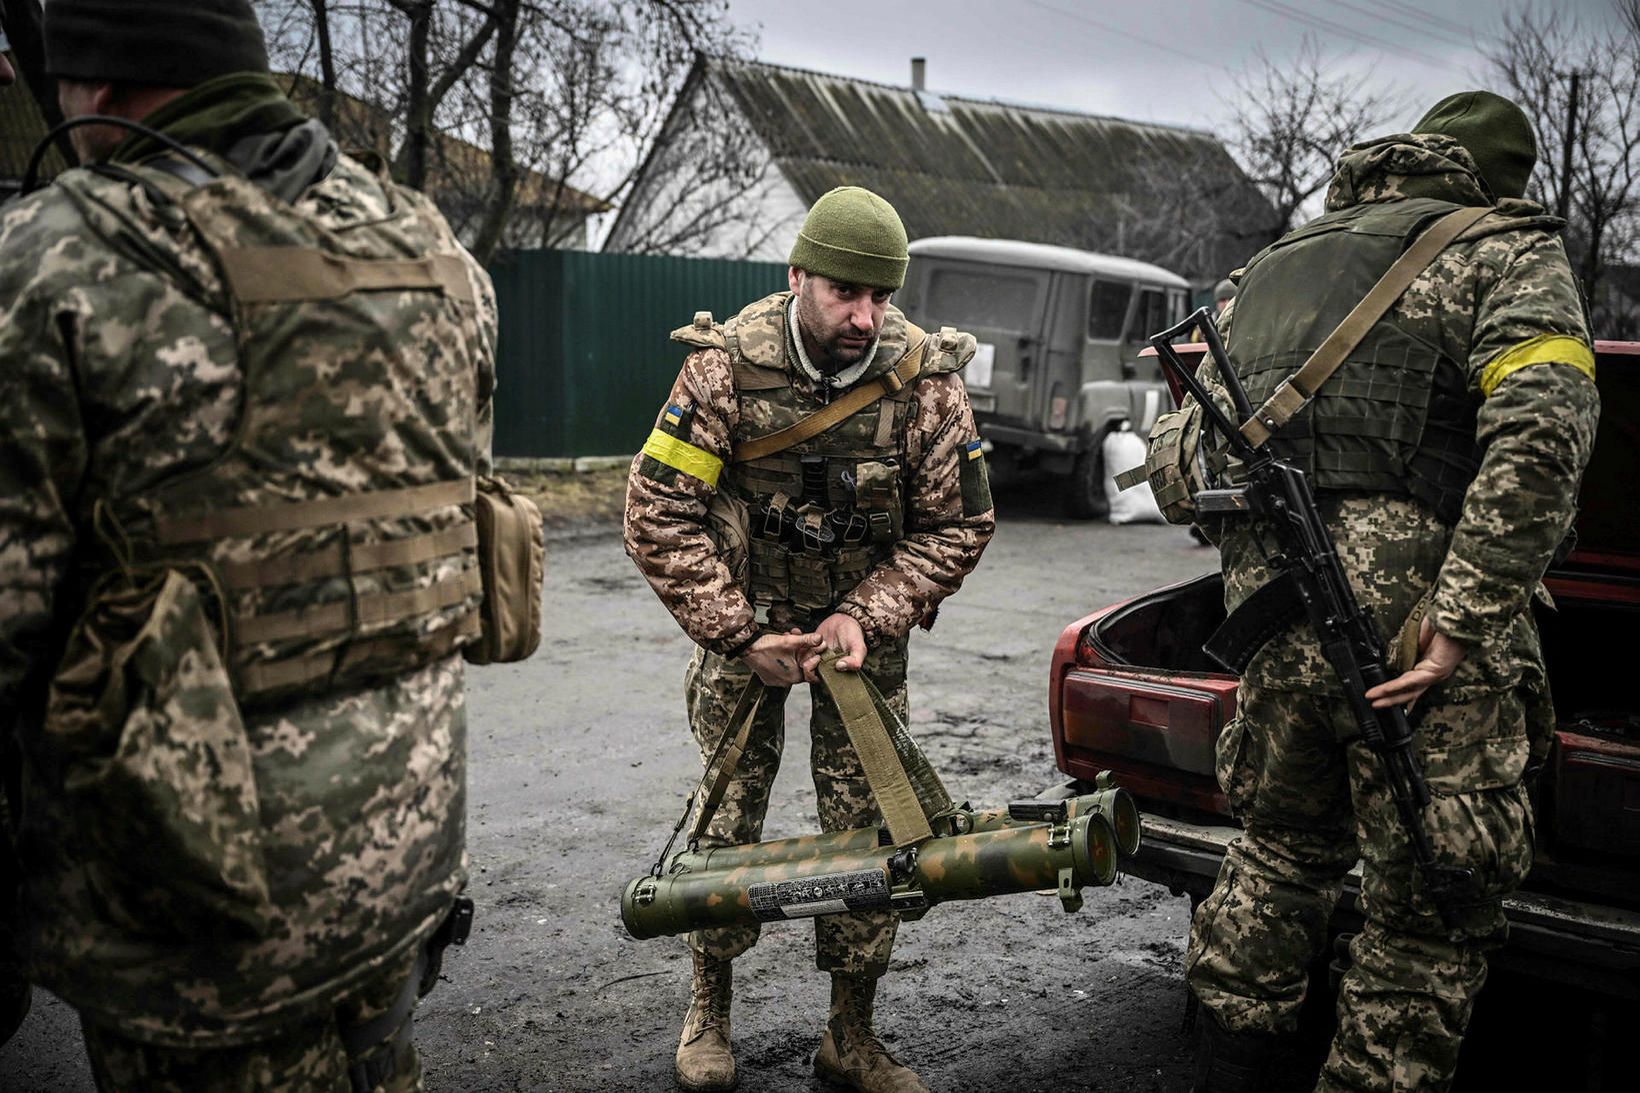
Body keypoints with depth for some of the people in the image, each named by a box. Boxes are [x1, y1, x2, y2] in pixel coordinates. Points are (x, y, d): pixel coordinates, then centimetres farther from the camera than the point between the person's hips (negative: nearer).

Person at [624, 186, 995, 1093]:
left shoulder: (926, 378, -16)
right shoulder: (727, 364, -19)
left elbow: (958, 525, -7)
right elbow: (658, 514, -17)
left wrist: (868, 617, -19)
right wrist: (740, 635, -20)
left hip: (866, 619, 1)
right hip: (744, 614, -1)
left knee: (867, 819, 0)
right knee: (729, 805, 2)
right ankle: (709, 1009, 22)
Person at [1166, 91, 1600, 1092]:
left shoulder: (1269, 268, 22)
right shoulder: (1505, 251, 3)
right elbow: (1539, 439, -16)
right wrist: (1466, 621, -17)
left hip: (1269, 608, 7)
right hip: (1414, 620, -6)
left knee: (1284, 849, 24)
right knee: (1431, 913, 7)